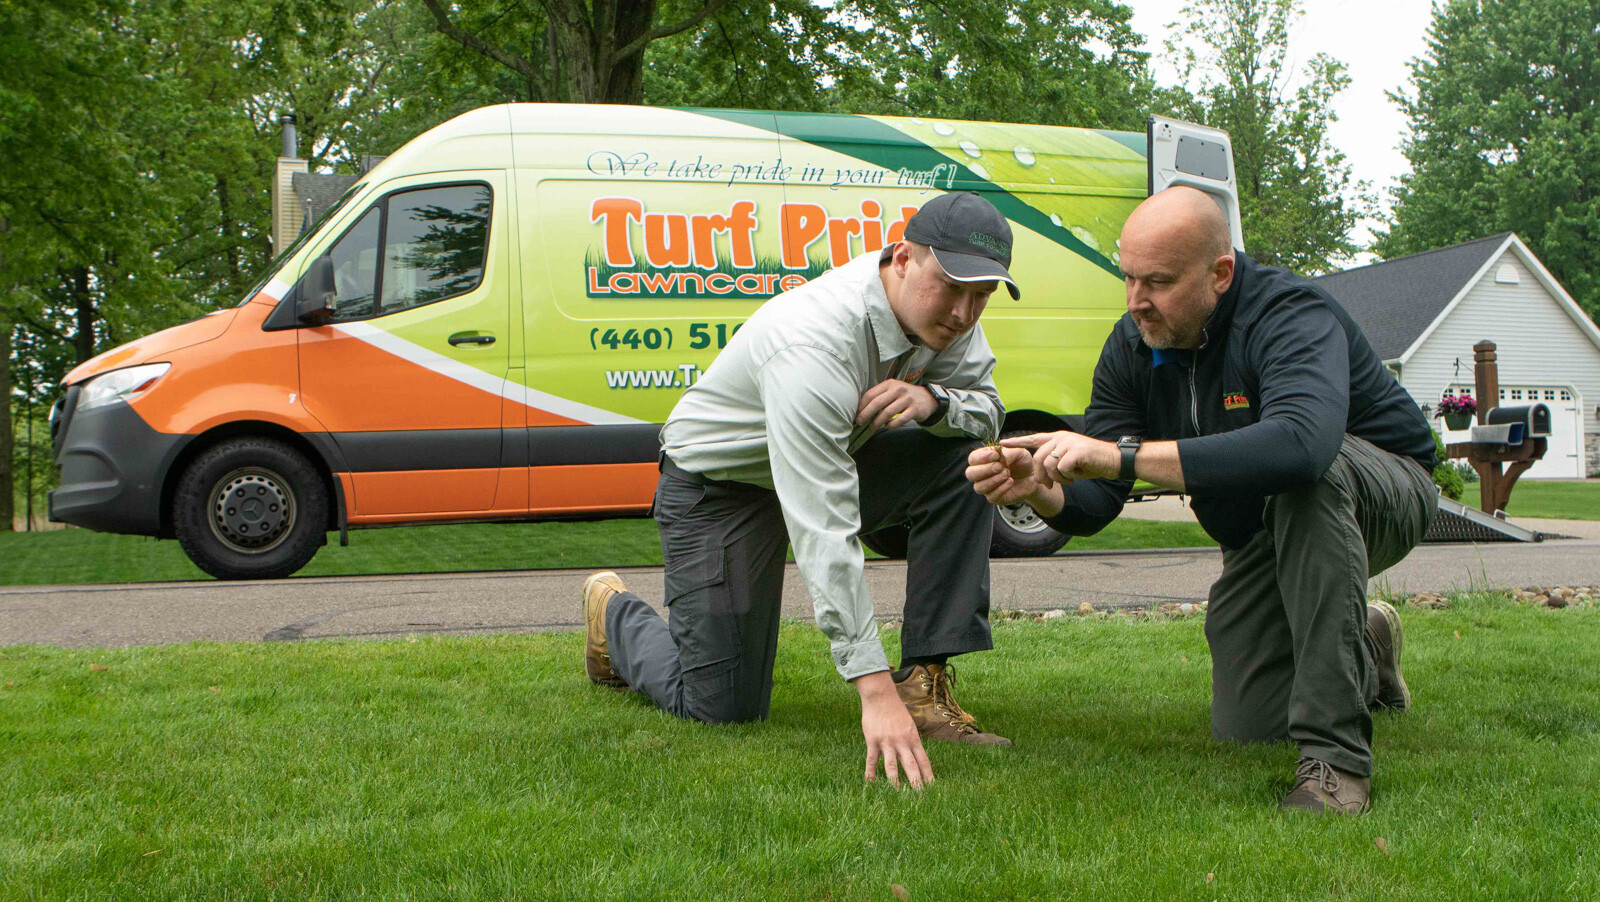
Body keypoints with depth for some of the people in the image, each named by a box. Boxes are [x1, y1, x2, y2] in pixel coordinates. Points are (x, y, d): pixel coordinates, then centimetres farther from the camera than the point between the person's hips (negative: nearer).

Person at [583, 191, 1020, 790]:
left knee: (966, 459, -17)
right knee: (723, 709, -6)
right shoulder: (814, 343, -39)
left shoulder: (937, 309, -15)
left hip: (830, 457, 7)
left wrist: (933, 399, -29)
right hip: (716, 480, -7)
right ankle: (614, 612, 25)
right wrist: (875, 692, -47)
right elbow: (824, 533, -43)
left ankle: (925, 686, -13)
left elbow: (989, 409, -2)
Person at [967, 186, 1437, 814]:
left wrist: (1120, 454, -55)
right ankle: (1365, 650, 32)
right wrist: (1040, 490, -37)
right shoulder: (1132, 346, -11)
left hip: (1382, 489, -6)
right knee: (1244, 730, 0)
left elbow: (1301, 443, -55)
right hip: (1262, 538, 6)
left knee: (1304, 477, -41)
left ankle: (1337, 754, -35)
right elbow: (1092, 505, -12)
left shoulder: (1291, 315, -32)